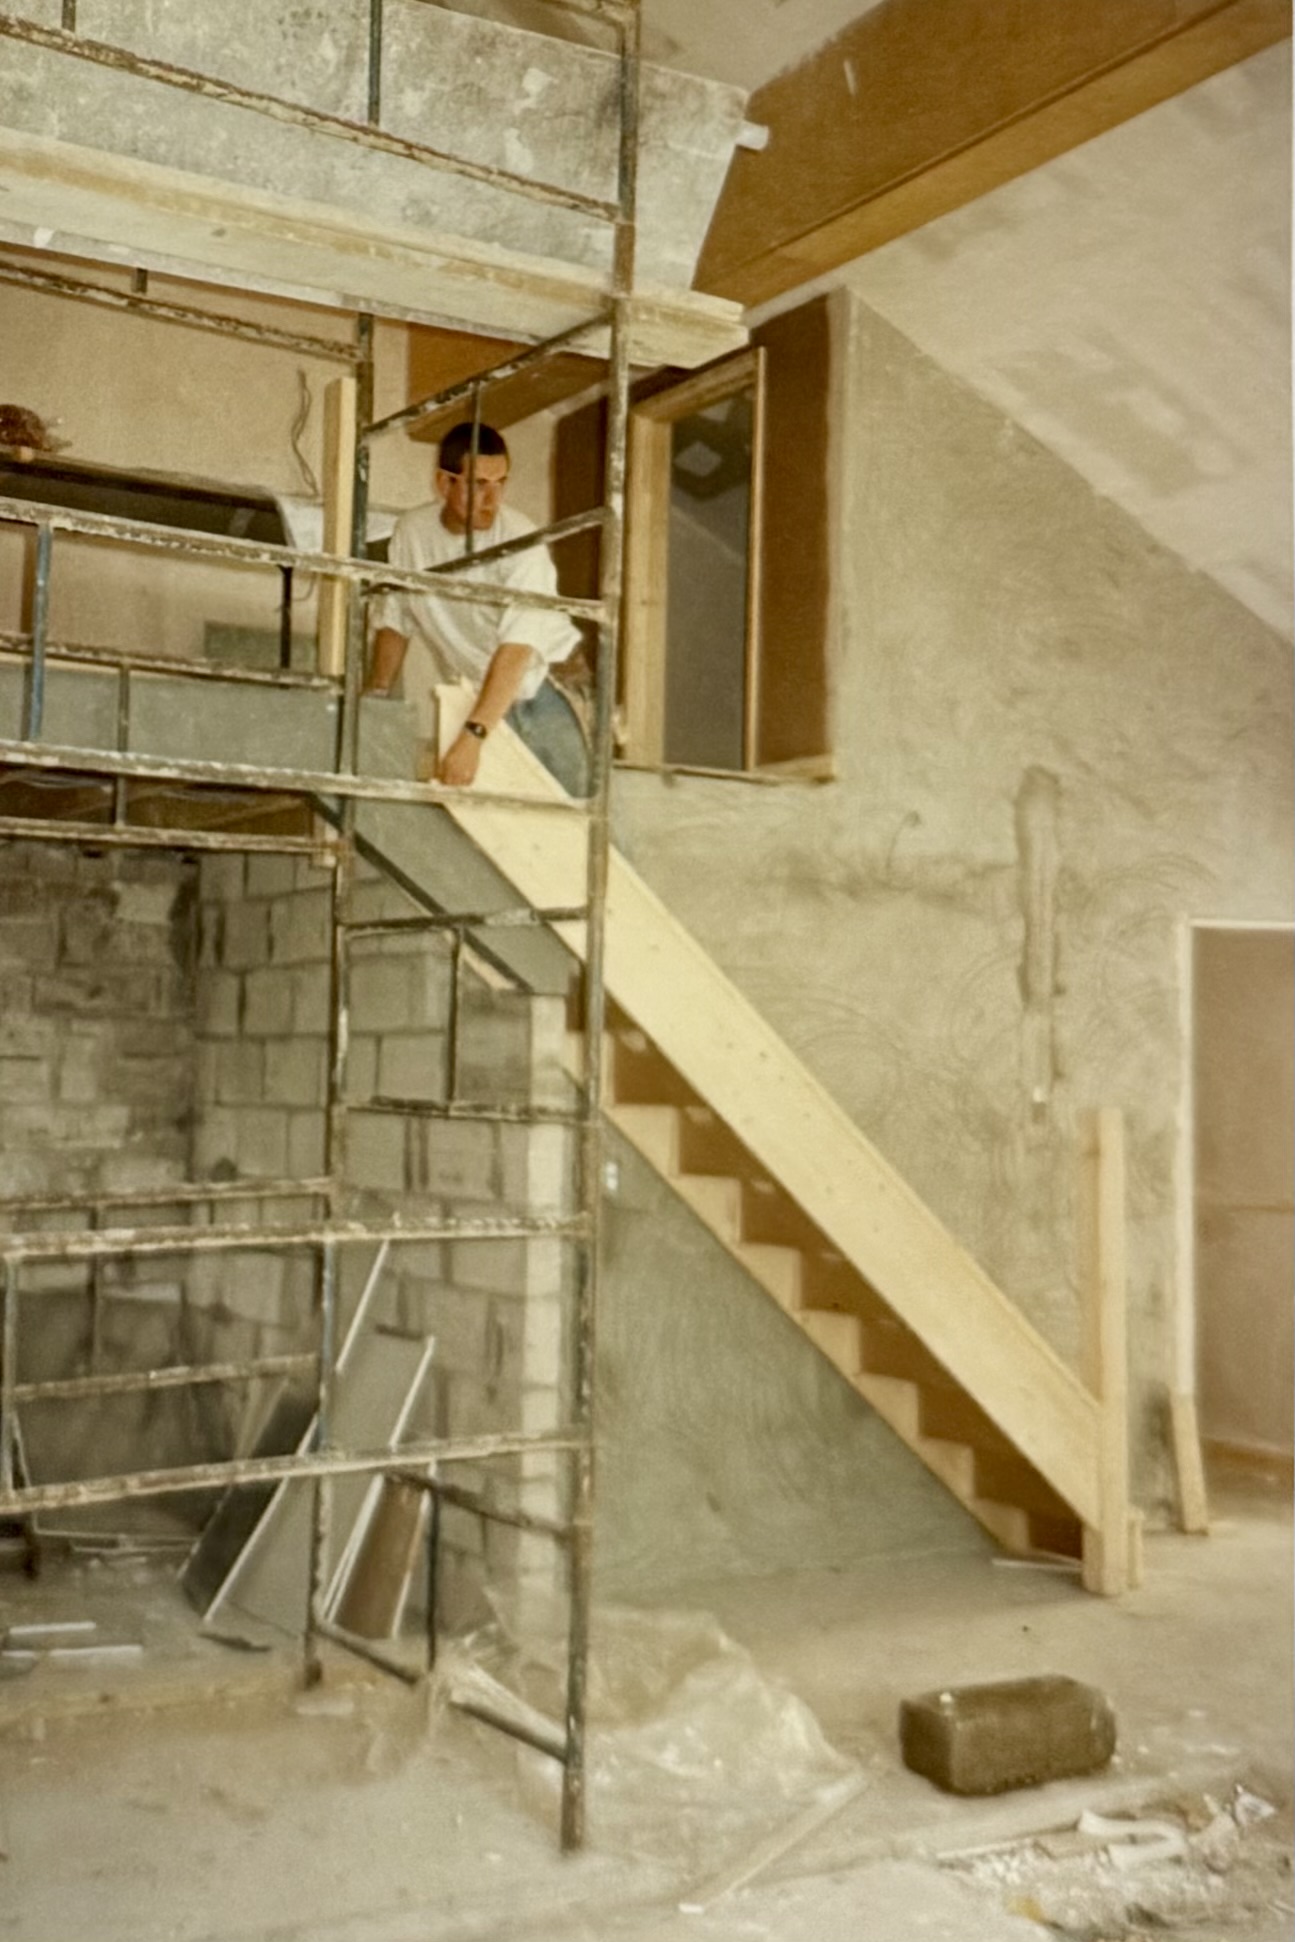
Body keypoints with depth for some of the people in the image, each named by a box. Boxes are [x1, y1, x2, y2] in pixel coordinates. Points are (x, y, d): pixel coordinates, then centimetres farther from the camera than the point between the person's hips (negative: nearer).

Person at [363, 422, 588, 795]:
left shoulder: (519, 538, -21)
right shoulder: (412, 531, -7)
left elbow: (518, 647, -32)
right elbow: (394, 621, 6)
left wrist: (473, 736, -41)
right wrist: (374, 699, -3)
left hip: (541, 691, -3)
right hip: (475, 698, 4)